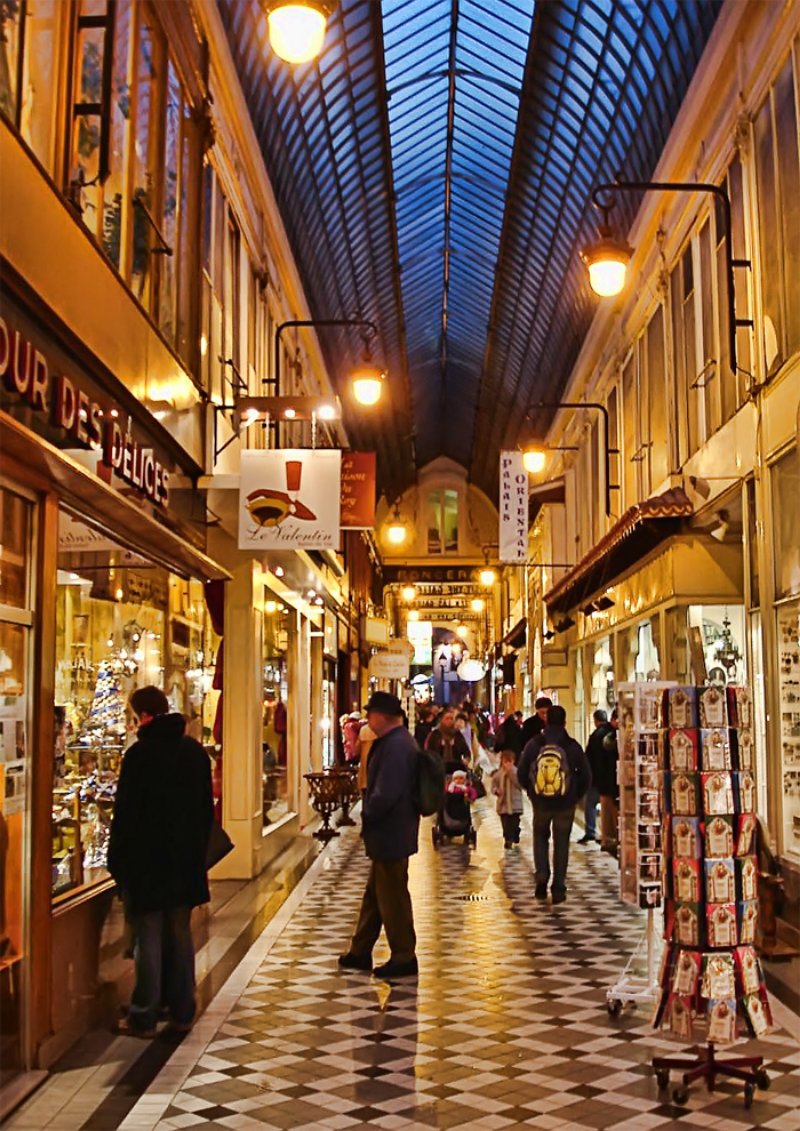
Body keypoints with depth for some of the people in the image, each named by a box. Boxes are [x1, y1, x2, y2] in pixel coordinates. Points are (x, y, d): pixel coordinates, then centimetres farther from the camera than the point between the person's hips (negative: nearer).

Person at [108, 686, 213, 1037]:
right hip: (185, 860, 6)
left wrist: (117, 859, -5)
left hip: (146, 861, -6)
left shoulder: (140, 754, -14)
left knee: (148, 939, 0)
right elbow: (206, 808, 12)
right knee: (180, 936, 13)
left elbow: (125, 812, -13)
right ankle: (182, 1012, 18)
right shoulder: (196, 752, 6)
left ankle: (143, 1017, 6)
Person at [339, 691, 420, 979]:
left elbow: (385, 795, -28)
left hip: (391, 836, -11)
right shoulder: (397, 741, 11)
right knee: (374, 894, 18)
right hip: (388, 834, 11)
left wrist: (367, 816, -11)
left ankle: (404, 958, 13)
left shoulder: (395, 746, -23)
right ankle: (360, 952, 29)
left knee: (393, 898, 1)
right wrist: (369, 816, 10)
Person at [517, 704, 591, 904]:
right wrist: (576, 795, 12)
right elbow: (586, 776, -2)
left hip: (540, 803, 1)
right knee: (562, 843, 11)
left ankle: (542, 875, 1)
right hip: (565, 804, -1)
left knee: (540, 837, 21)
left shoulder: (534, 745, -6)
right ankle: (558, 889, 10)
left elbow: (521, 773, 0)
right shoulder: (572, 747, -8)